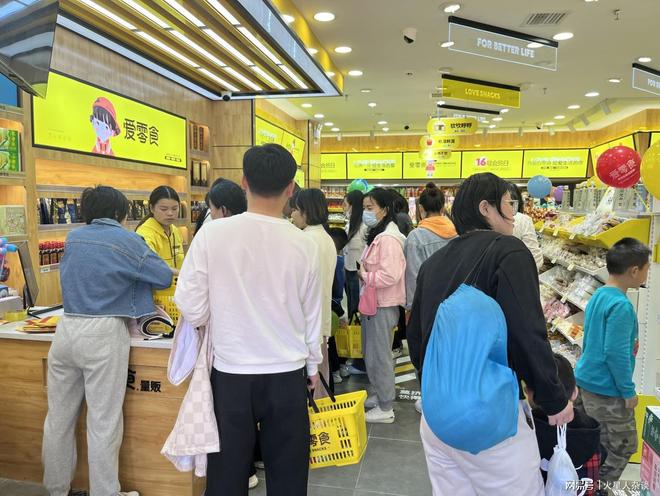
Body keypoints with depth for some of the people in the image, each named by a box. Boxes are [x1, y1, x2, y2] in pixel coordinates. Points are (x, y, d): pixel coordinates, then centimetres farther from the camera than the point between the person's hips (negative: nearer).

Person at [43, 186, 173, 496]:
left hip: (66, 328, 6)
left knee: (59, 418, 17)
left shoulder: (74, 237, 12)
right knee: (103, 422, 2)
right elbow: (164, 278, -2)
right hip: (103, 333, -6)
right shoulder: (125, 239, -4)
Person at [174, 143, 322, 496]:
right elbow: (312, 316, 2)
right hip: (287, 376, 1)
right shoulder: (304, 244, -8)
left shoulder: (212, 234, -12)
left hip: (230, 374, 0)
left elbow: (192, 310, -9)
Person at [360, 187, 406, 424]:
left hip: (383, 305, -10)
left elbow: (391, 276, -28)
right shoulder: (377, 235, 12)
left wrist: (364, 276, -15)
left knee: (379, 356, 2)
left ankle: (385, 408, 17)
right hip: (372, 303, 10)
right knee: (371, 353, 20)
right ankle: (377, 395, 36)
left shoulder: (388, 238, -20)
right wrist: (364, 273, 2)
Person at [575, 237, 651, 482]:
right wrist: (628, 391, -14)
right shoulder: (621, 306, -22)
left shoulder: (598, 296, 6)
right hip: (607, 390, -9)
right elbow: (616, 353, -24)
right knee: (624, 447, 7)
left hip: (588, 381, 9)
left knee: (599, 443, 19)